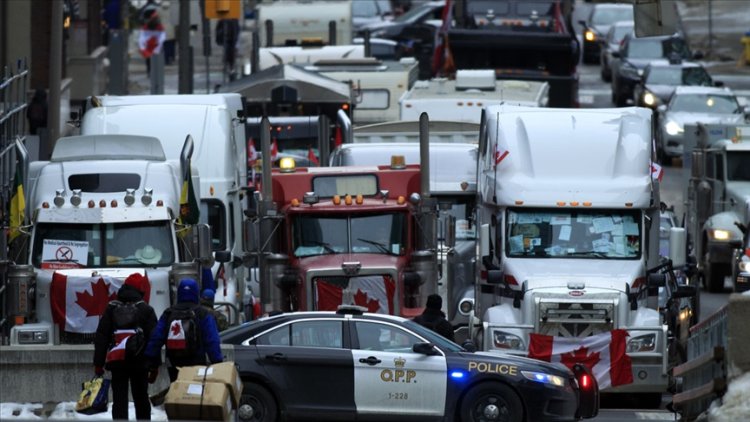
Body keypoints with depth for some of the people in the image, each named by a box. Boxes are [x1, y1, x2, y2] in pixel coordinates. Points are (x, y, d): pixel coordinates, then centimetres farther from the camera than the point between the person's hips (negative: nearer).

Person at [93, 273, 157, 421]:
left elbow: (101, 337, 2)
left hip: (117, 362, 0)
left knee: (119, 400, -1)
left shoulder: (112, 308, 3)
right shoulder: (146, 310, -1)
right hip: (139, 362, 0)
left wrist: (98, 363, 4)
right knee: (141, 399, 13)